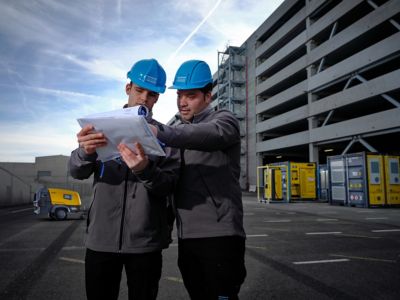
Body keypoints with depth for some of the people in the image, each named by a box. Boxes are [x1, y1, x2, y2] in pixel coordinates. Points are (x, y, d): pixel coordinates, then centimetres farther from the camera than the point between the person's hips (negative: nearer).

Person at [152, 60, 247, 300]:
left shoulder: (224, 119, -1)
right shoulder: (180, 131, 18)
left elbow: (211, 134, -27)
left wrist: (161, 132, -42)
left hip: (220, 235, -6)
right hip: (186, 236, 6)